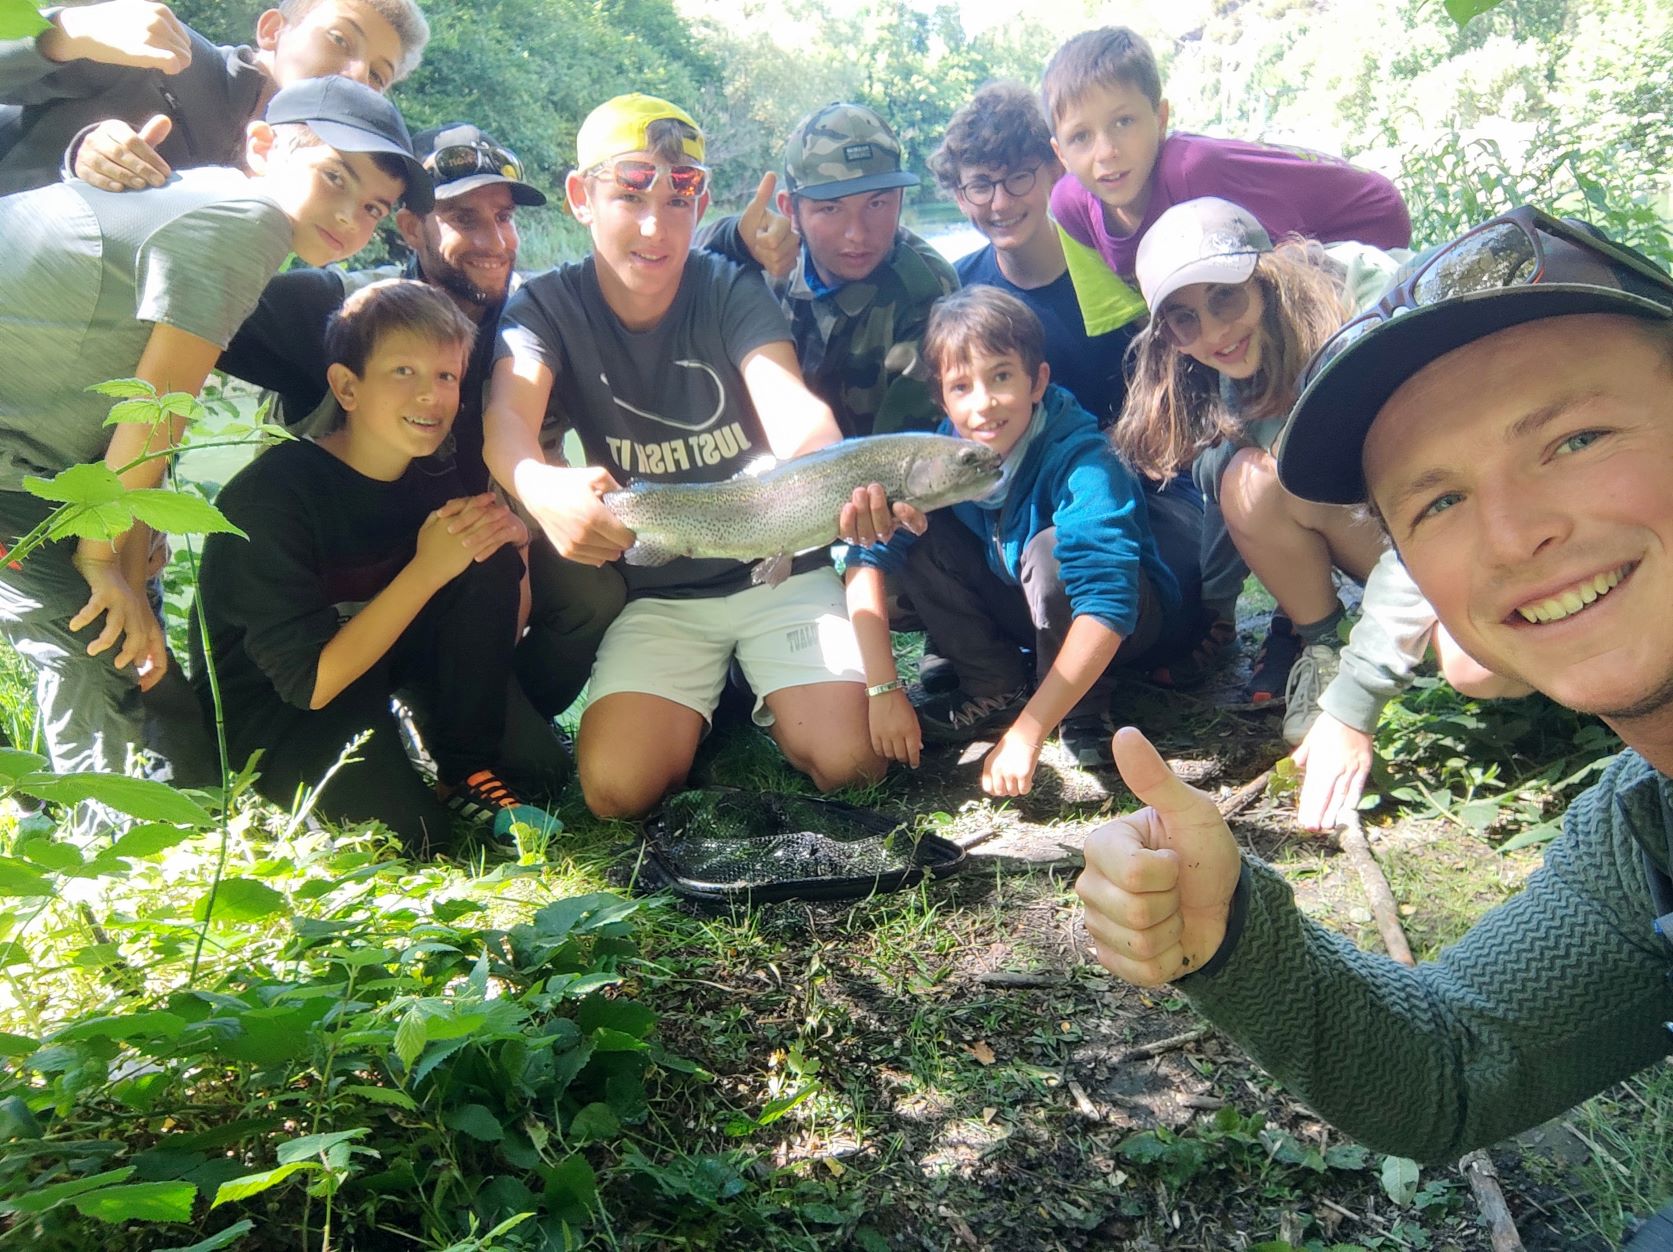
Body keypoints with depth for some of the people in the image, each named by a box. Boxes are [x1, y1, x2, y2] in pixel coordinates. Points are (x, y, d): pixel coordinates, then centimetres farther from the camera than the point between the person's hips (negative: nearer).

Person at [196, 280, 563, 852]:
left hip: (375, 673, 5)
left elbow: (497, 639, 1)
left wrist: (513, 542, -20)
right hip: (264, 709, -5)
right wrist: (428, 569, -30)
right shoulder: (270, 495, -23)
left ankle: (465, 767, 2)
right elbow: (311, 681, -26)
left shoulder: (436, 482, -7)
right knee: (412, 830, -26)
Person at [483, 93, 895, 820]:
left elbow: (788, 403, -26)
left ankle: (764, 702, 16)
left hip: (776, 567, 0)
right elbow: (507, 412, -27)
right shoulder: (549, 305, -7)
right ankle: (711, 703, 13)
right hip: (655, 593, 1)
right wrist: (538, 483, -53)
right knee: (617, 788, -17)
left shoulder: (731, 289, -8)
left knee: (849, 762, -17)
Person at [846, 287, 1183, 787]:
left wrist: (1025, 735, -47)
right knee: (916, 531, -16)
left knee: (1052, 551, -35)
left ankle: (1086, 712, -13)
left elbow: (1106, 606, -42)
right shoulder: (939, 448, -18)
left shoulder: (1082, 460, -32)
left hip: (1128, 622, -5)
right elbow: (868, 553, -20)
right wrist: (882, 688, -29)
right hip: (1024, 611, 5)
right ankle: (995, 690, -4)